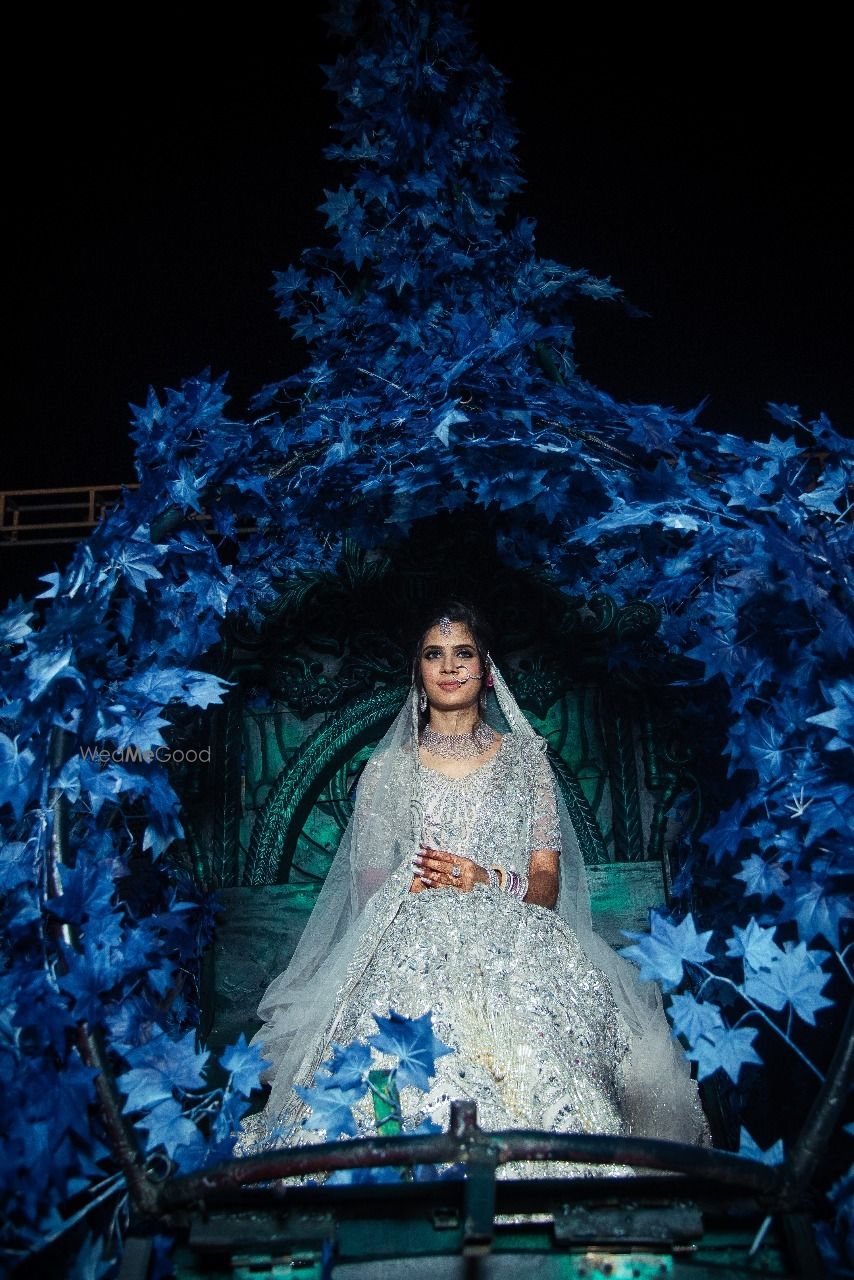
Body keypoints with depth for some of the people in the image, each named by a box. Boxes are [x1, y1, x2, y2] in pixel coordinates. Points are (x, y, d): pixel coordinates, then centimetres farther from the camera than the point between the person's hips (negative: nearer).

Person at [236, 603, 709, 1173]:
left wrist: (489, 881, -14)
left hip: (513, 942, 0)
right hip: (413, 945, 1)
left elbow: (547, 882, 8)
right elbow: (368, 881, 11)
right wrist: (411, 881, -11)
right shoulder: (389, 766, 16)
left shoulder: (524, 756, 15)